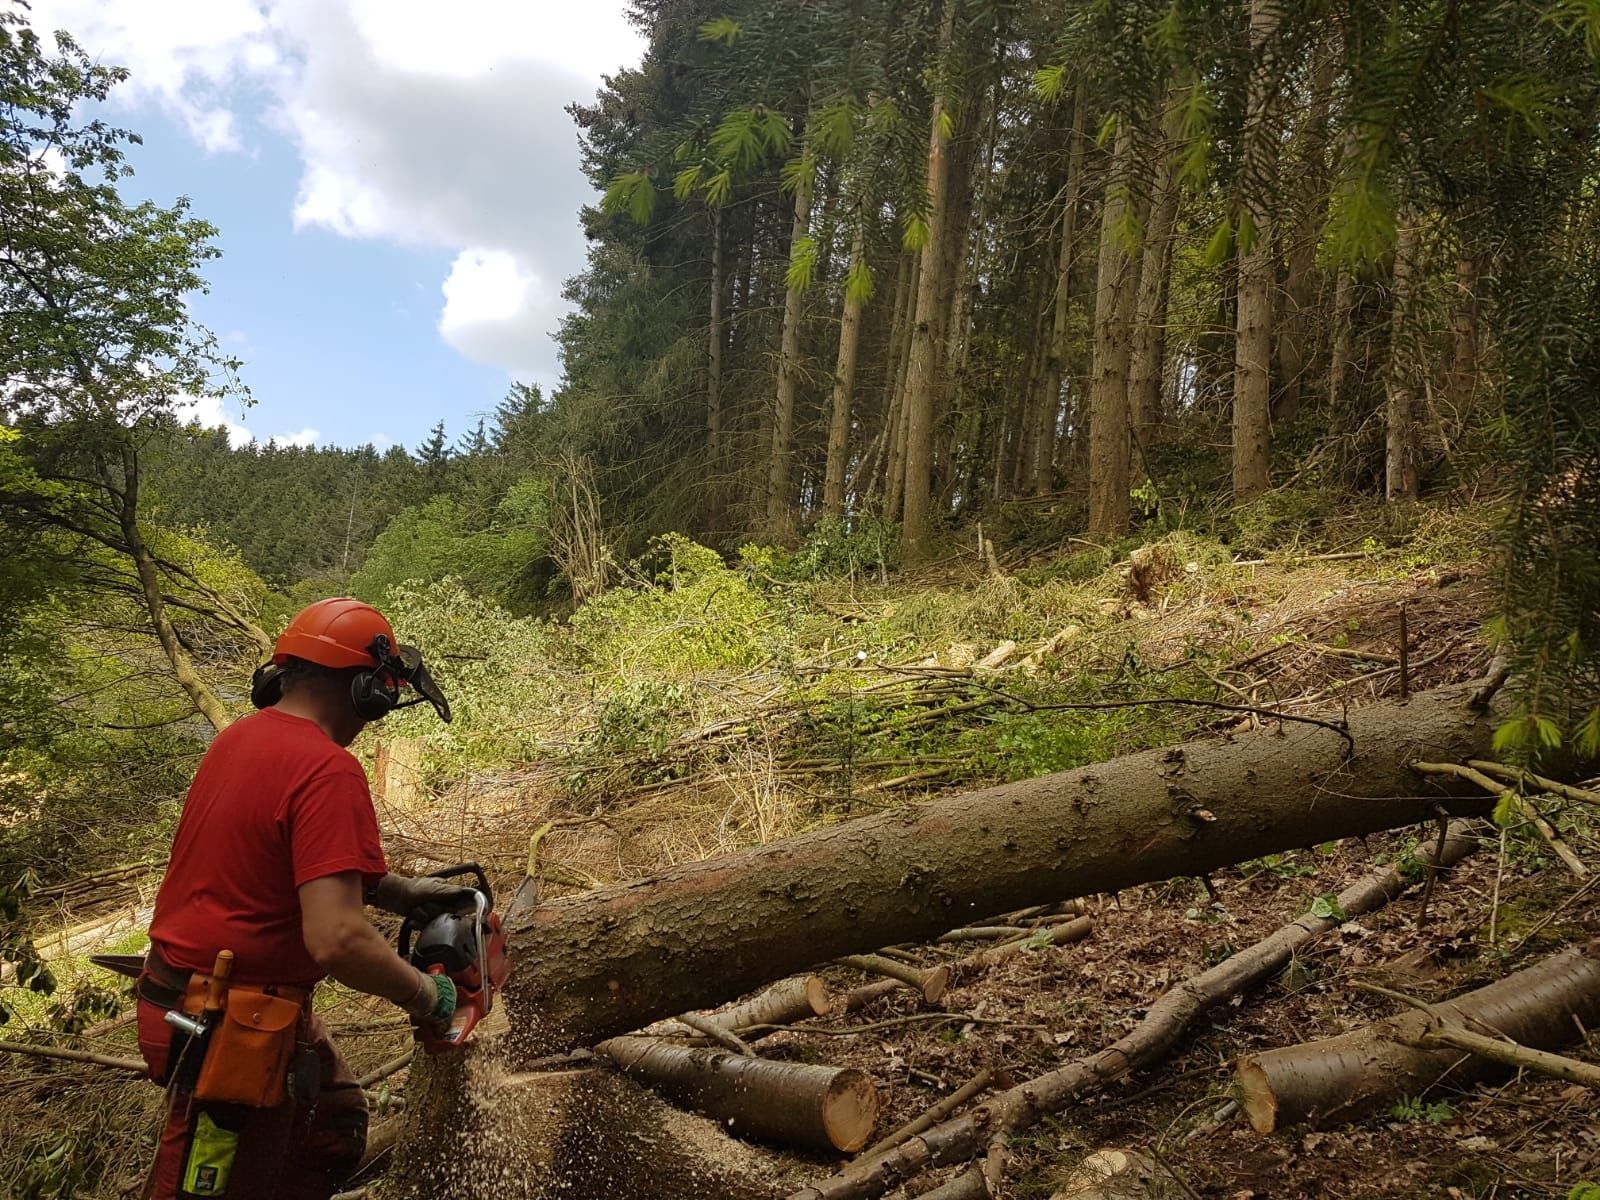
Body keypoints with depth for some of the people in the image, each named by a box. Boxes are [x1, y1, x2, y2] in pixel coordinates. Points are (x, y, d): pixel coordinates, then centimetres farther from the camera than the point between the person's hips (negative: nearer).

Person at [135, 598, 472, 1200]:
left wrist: (400, 891, 10)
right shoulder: (329, 772, -26)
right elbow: (337, 940, -32)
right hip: (234, 1029, -9)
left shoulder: (240, 737, 2)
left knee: (336, 1122, 23)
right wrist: (426, 994, -15)